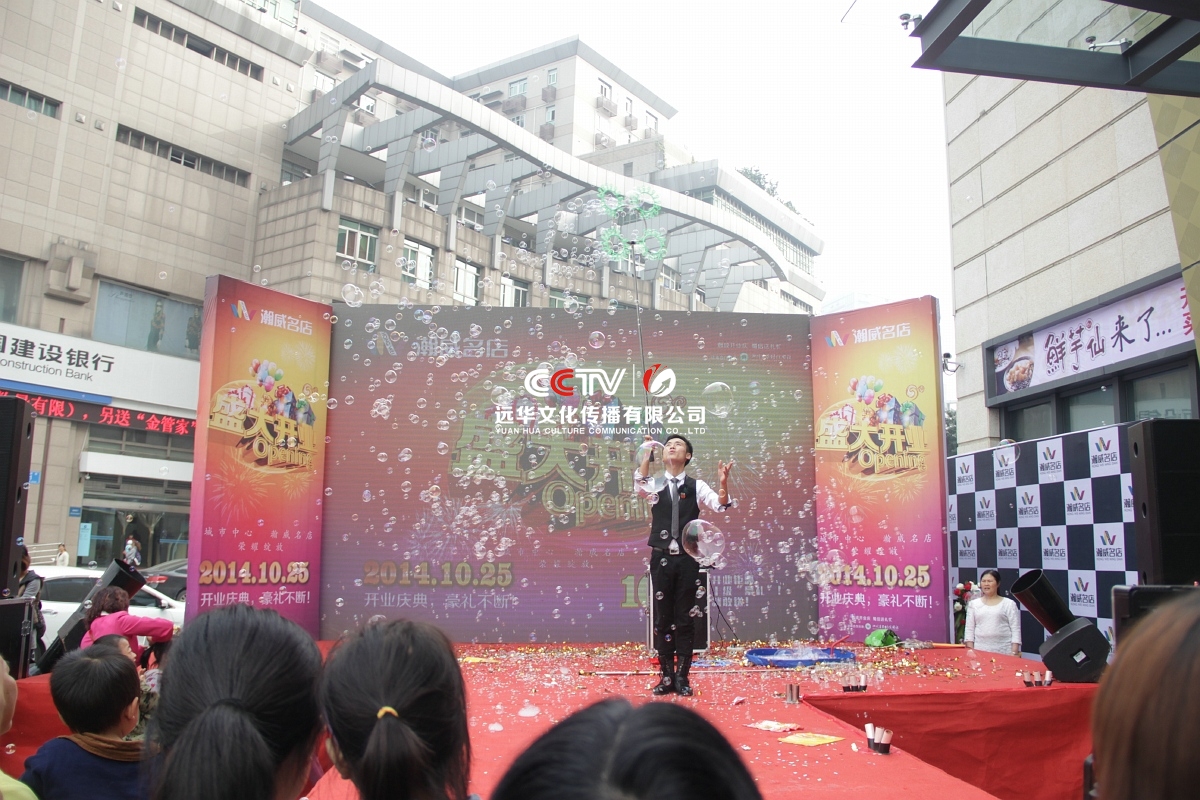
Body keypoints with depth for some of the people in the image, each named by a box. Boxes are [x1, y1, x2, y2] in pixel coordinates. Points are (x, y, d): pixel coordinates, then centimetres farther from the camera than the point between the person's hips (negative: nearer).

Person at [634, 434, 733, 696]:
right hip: (662, 558, 0)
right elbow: (639, 485, -21)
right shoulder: (655, 484, 2)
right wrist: (646, 455, -35)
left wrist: (723, 484, -34)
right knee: (663, 618, 5)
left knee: (685, 618, 4)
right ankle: (667, 676, 14)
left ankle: (682, 677, 12)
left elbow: (720, 504, -13)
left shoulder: (696, 486, 3)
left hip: (687, 558, 0)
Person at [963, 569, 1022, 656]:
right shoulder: (973, 604, 10)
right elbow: (969, 630, 8)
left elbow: (1016, 630, 0)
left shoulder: (1009, 604, 4)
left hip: (1004, 651, -2)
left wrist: (1014, 653, -8)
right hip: (980, 651, 2)